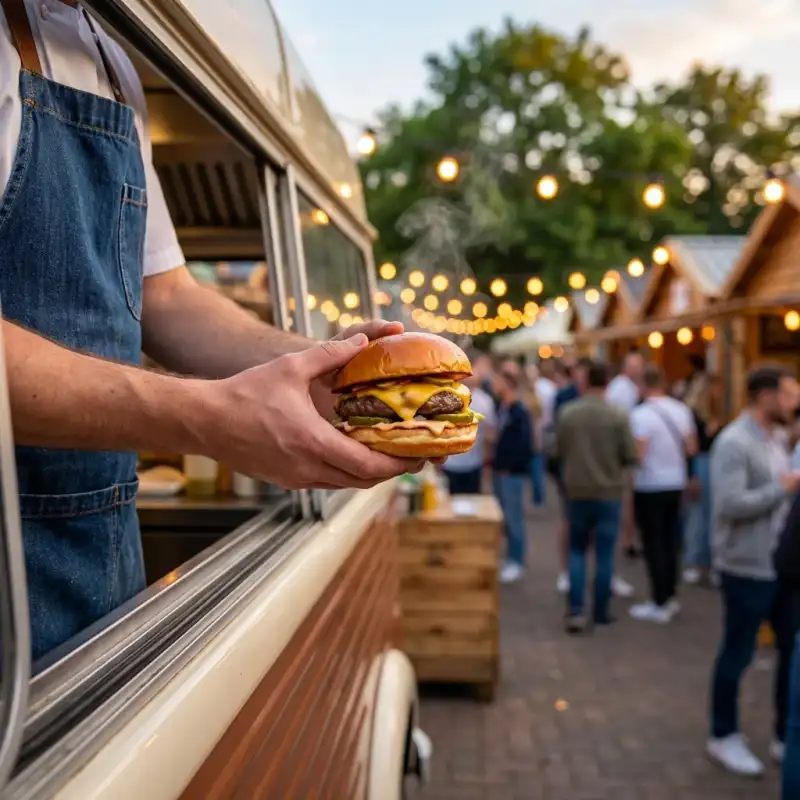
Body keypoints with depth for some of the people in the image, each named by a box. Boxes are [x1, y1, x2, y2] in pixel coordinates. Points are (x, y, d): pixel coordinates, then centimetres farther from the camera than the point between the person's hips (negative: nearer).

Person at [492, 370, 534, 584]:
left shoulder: (520, 413, -14)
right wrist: (496, 464, 9)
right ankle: (510, 558, 24)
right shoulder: (502, 409, 10)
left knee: (514, 518, -2)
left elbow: (524, 445, -19)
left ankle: (516, 563, 7)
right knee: (506, 517, 14)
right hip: (501, 472, 8)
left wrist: (510, 467, -16)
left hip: (512, 473, -8)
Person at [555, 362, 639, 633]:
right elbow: (631, 458, -8)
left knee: (577, 551, 14)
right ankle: (600, 612, 17)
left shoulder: (567, 413, -6)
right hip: (608, 492, -1)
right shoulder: (618, 416, -11)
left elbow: (559, 451, 4)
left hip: (576, 491, 2)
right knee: (604, 554, 9)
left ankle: (576, 609, 3)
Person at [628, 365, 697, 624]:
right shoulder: (682, 410, 2)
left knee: (653, 544, 1)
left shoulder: (641, 414, -18)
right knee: (670, 541, 16)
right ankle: (671, 597, 24)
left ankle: (660, 604, 5)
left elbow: (638, 455, -21)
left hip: (650, 487, -7)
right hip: (676, 484, 7)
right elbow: (691, 449, 8)